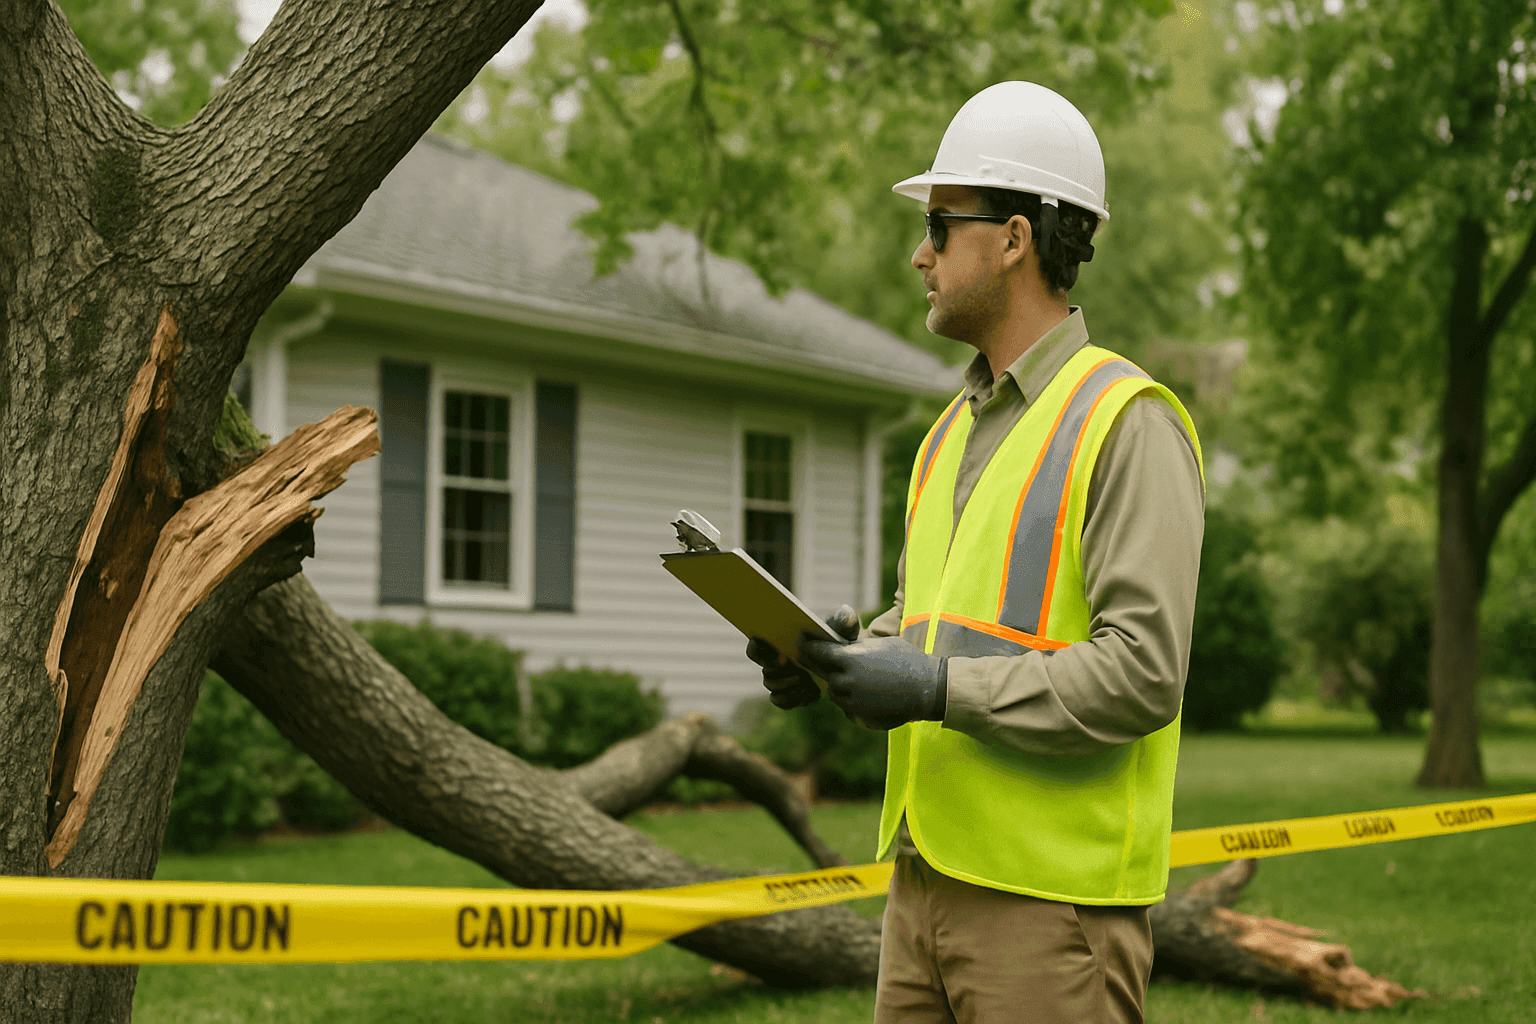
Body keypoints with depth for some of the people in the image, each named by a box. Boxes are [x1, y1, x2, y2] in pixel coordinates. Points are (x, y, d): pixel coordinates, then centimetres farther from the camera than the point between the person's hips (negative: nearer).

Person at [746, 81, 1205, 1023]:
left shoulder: (1128, 423, -10)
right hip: (929, 874, 8)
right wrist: (840, 652, 4)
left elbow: (1143, 673, -18)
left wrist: (937, 688, -20)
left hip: (1055, 896, -8)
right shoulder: (956, 431, 18)